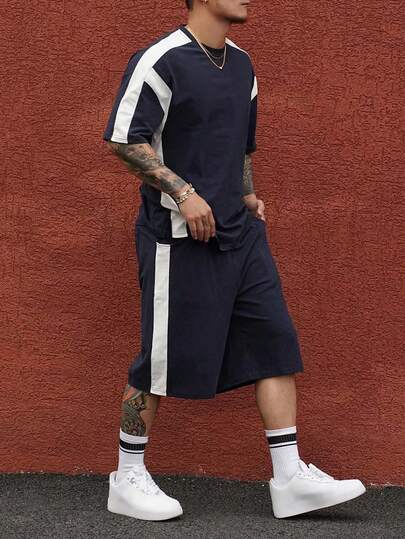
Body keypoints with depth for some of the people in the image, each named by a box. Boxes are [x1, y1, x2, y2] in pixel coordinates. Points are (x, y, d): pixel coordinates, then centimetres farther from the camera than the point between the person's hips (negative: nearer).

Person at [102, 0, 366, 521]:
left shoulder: (241, 64, 14)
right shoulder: (159, 60, -11)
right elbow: (123, 140, -16)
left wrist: (247, 197, 13)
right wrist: (183, 191, -21)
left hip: (240, 233, 8)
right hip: (179, 237, -8)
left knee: (275, 342, 3)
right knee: (164, 358, -1)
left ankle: (290, 477, 10)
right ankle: (128, 480, 16)